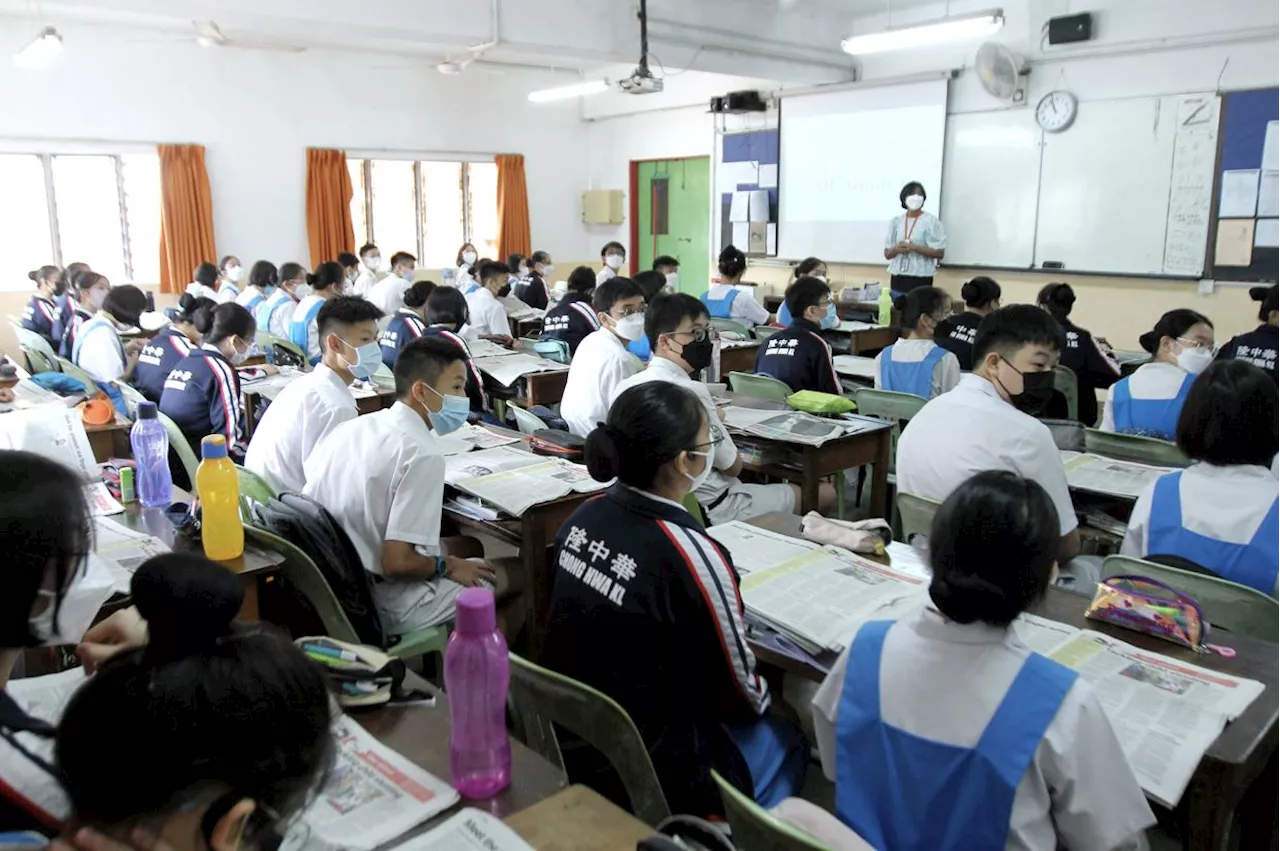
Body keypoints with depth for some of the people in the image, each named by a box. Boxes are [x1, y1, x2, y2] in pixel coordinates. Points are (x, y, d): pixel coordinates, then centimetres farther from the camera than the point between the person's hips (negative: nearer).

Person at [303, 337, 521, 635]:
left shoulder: (350, 427, 2)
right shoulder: (422, 454, -22)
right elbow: (397, 562, -27)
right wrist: (446, 566, -5)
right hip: (383, 607, -8)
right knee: (511, 575, 8)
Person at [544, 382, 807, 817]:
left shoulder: (584, 516, -7)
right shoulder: (693, 557, -28)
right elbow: (739, 694, -14)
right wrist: (762, 700, 10)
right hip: (648, 773, -6)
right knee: (787, 743, 21)